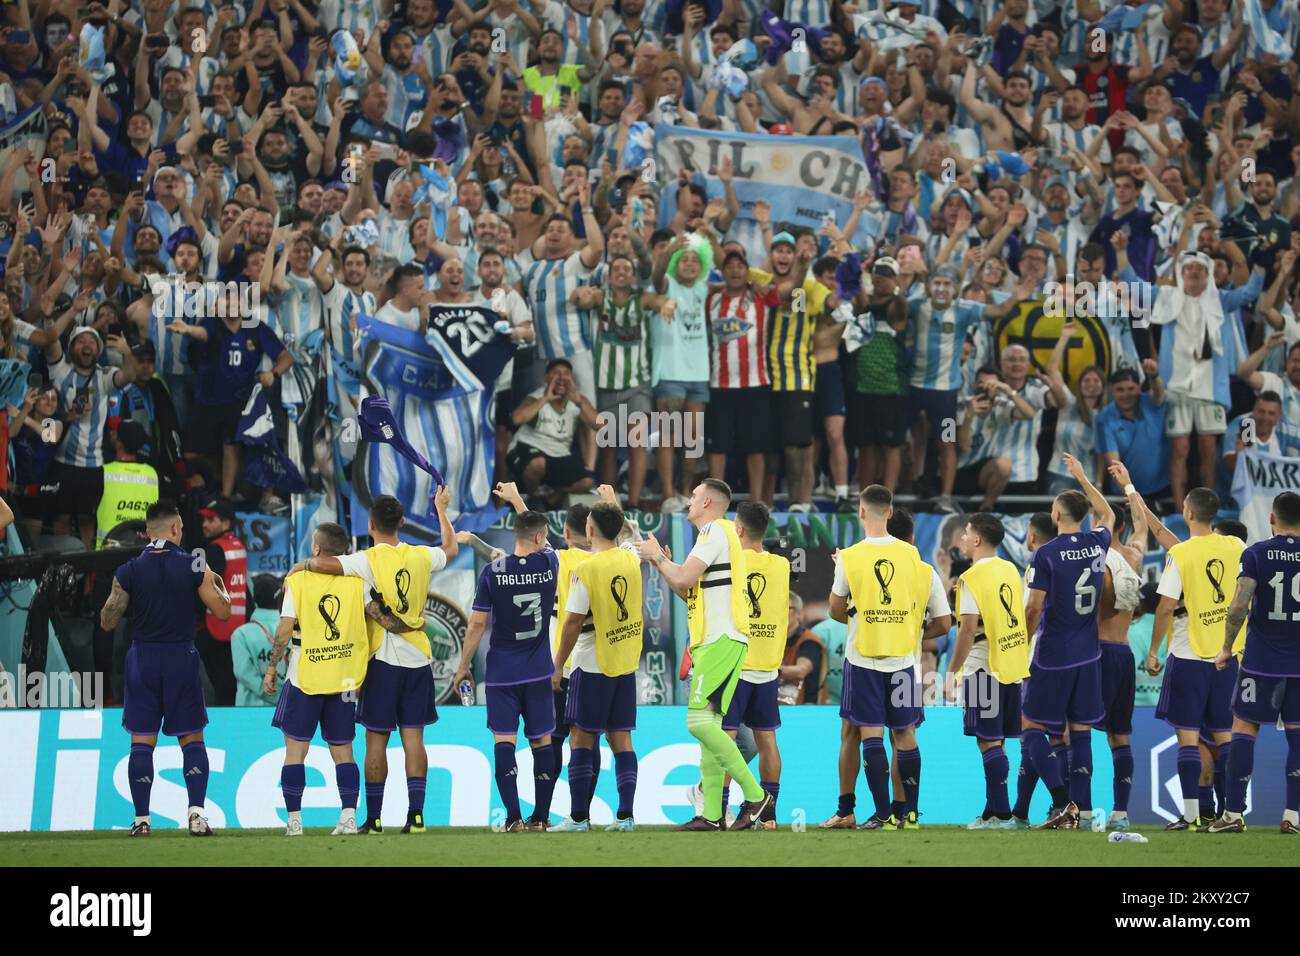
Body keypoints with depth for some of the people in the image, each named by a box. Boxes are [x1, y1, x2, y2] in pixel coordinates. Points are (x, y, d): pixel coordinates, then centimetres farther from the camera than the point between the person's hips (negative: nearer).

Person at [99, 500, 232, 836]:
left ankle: (141, 819, 0)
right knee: (192, 739, 8)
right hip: (182, 657, 0)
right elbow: (222, 611, 0)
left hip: (143, 658, 0)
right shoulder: (195, 568, -4)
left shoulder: (128, 571, -4)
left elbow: (107, 622, 0)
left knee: (142, 741, 4)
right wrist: (219, 585, 20)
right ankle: (196, 812, -5)